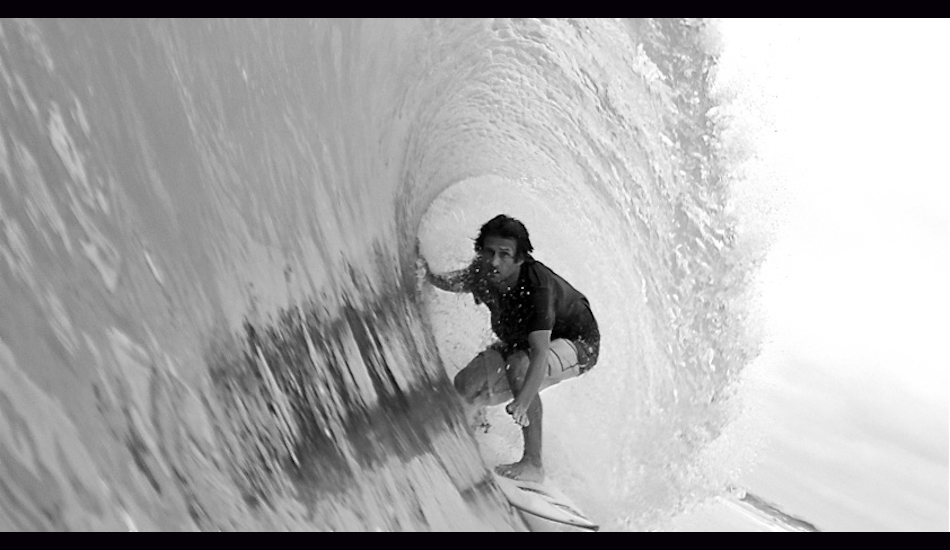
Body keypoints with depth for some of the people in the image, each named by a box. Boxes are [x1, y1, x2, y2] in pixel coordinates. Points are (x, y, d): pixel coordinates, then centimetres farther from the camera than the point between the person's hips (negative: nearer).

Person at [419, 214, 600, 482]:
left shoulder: (537, 286, -37)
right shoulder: (481, 275, -19)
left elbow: (540, 353, -46)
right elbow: (454, 282, 5)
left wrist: (522, 401, -59)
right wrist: (431, 277, -16)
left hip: (577, 344, -6)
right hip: (520, 341, 6)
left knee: (519, 365, -37)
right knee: (465, 387, -10)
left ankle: (533, 463, -26)